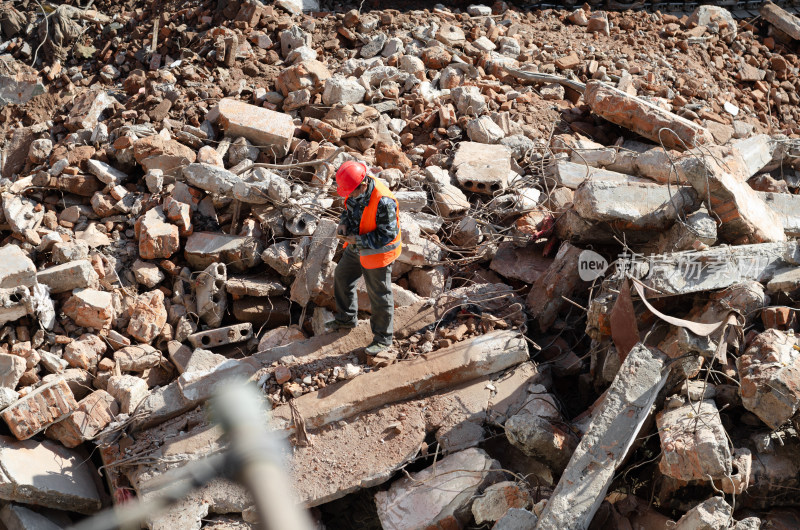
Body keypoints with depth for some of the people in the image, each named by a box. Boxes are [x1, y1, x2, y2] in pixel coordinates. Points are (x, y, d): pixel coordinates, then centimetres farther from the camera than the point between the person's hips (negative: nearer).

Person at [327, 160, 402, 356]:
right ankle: (347, 318, 46)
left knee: (379, 295, 5)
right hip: (357, 247, 9)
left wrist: (358, 240, -27)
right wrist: (344, 222, -9)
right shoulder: (356, 188, -10)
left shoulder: (384, 202, -35)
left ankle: (383, 338, 24)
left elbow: (386, 235, -29)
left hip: (377, 252, -9)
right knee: (342, 277, 23)